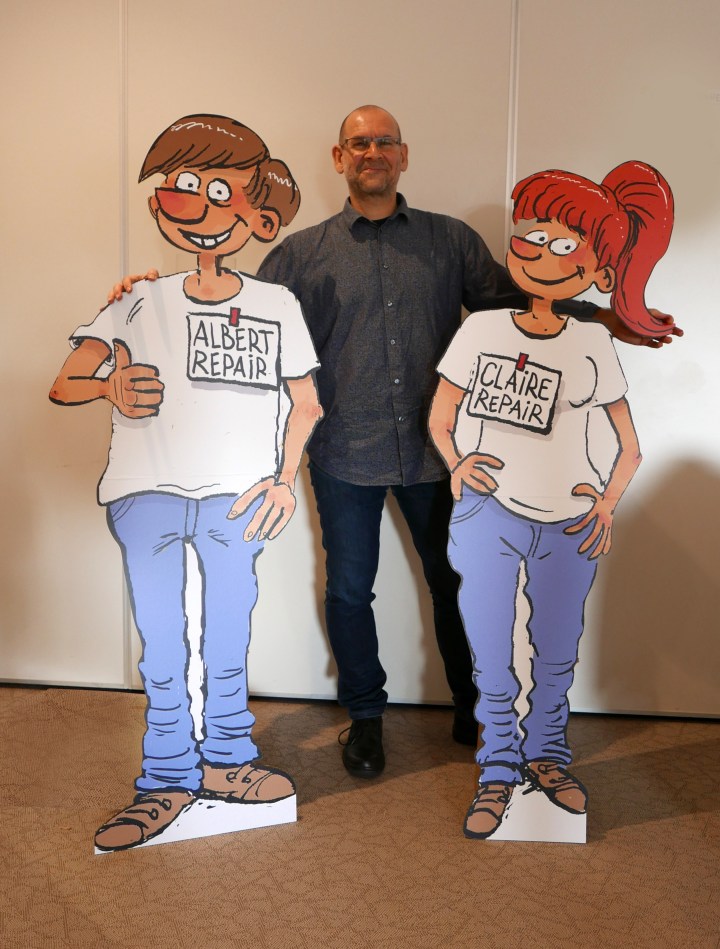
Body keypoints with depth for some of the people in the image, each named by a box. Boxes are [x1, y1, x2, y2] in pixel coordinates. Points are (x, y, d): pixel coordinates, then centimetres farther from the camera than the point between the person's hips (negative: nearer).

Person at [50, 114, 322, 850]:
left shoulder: (278, 306, 6)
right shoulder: (140, 302, 4)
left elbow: (306, 403, 10)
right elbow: (62, 386, -2)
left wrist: (285, 478, -2)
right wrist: (110, 386, -25)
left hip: (237, 497, 1)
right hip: (148, 494, 0)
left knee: (228, 643, 10)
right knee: (161, 648, 6)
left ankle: (225, 759, 29)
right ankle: (168, 780, 21)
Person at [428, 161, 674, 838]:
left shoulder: (592, 344, 1)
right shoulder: (481, 330, -1)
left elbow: (630, 443, 6)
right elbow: (439, 419, 5)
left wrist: (607, 506, -3)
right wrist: (458, 468, -10)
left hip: (569, 527, 1)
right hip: (489, 517, -1)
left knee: (556, 655, 16)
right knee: (491, 663, 7)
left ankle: (546, 755, 38)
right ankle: (499, 771, 27)